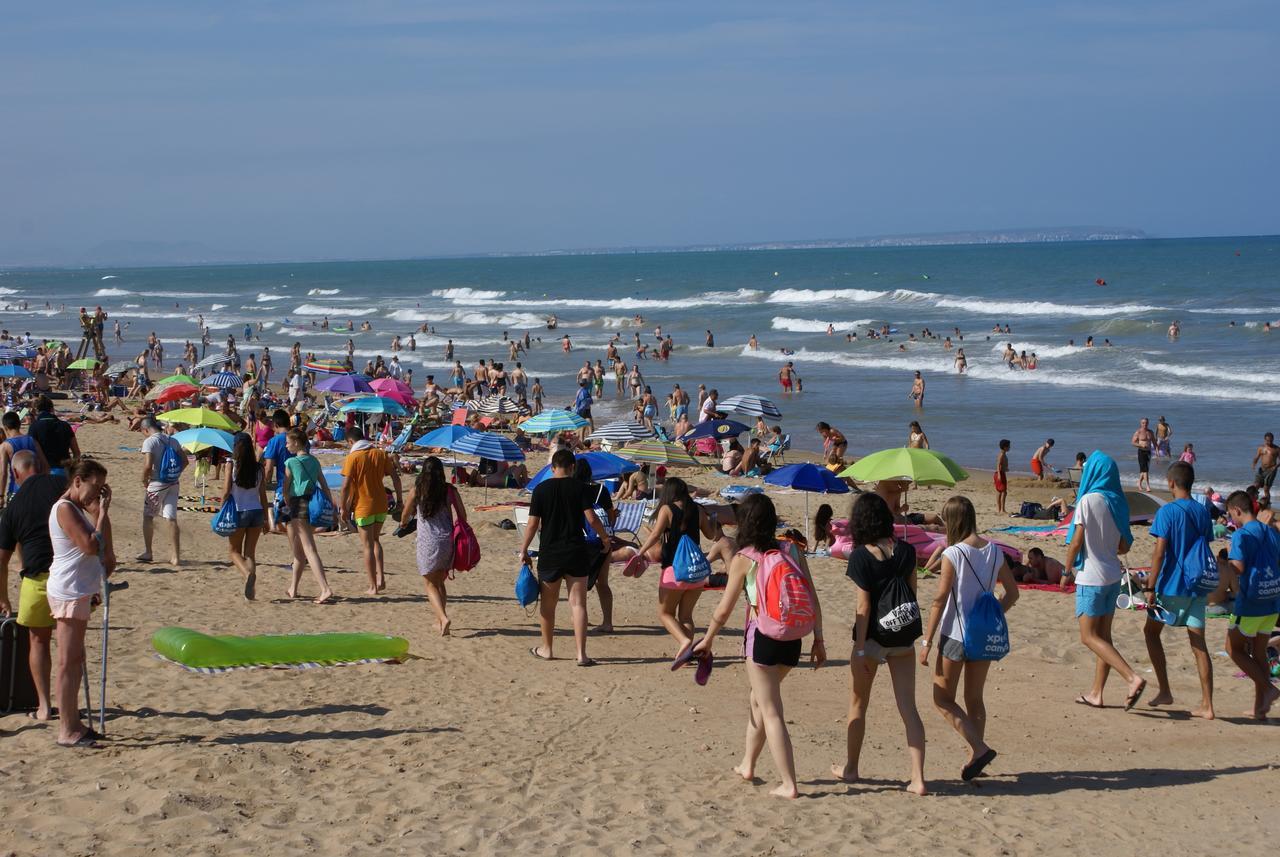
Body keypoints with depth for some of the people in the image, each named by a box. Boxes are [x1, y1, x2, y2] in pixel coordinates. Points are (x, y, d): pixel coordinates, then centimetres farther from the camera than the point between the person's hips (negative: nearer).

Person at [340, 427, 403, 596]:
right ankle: (381, 578, 11)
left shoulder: (352, 457, -10)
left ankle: (373, 587, 8)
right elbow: (395, 477, 2)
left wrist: (343, 508, -7)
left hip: (363, 507, -4)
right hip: (381, 505, 4)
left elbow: (346, 485, -15)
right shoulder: (380, 454, 3)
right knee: (375, 540, 23)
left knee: (368, 546, 5)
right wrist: (399, 499, 9)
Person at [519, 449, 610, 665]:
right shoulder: (579, 488, -3)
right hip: (576, 553, 0)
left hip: (549, 553, 1)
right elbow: (592, 519, -9)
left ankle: (546, 649, 27)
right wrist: (605, 538, 7)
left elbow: (533, 524, -3)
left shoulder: (541, 489, -2)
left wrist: (524, 550, 7)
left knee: (547, 604, 15)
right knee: (578, 603, 0)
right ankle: (581, 653, -7)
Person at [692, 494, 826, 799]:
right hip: (792, 638, 5)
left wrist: (707, 641, 11)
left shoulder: (743, 560, -8)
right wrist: (818, 640, 11)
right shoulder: (792, 551, 3)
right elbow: (813, 600, 3)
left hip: (762, 637, -5)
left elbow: (723, 610, -3)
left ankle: (789, 784, -1)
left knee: (771, 712, 1)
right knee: (758, 699, 25)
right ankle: (747, 765, 37)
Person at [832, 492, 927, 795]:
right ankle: (918, 778, -3)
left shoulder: (861, 556, -14)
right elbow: (912, 592, 7)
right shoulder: (905, 550, 1)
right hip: (904, 637, 4)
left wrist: (860, 649, -12)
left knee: (858, 704, 15)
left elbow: (864, 606, -15)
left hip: (875, 635, -4)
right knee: (908, 706, 3)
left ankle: (850, 768, 28)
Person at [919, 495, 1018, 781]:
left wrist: (926, 641, -11)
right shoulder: (994, 551, 2)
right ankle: (974, 760, 20)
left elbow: (940, 599, -15)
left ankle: (979, 748, -10)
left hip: (956, 635, -6)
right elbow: (1012, 593, 9)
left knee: (943, 699, 5)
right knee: (974, 699, 17)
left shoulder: (953, 554, -15)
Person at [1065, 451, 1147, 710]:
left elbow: (1076, 541, -14)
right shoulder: (1117, 502, 6)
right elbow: (1124, 547, 9)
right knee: (1103, 635, 12)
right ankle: (1096, 693, 15)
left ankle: (1133, 678, -17)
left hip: (1091, 577, -7)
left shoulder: (1088, 500, -14)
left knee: (1089, 636, -3)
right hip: (1112, 575, 7)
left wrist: (1067, 569, 1)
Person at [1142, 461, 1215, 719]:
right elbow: (1205, 550, 15)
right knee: (1198, 644, 3)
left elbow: (1160, 552, -15)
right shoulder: (1203, 512, 8)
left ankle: (1164, 691, 12)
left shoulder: (1167, 511, -10)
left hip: (1172, 585, -5)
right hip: (1197, 586, 5)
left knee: (1151, 631, 16)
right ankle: (1207, 705, -3)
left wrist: (1150, 588, -13)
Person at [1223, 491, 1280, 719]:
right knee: (1259, 651, 13)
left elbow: (1238, 567, -25)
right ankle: (1260, 708, 13)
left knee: (1234, 649, 7)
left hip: (1249, 605, -7)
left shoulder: (1242, 535, -15)